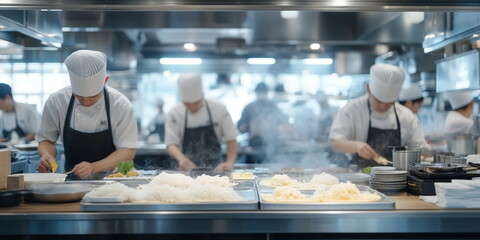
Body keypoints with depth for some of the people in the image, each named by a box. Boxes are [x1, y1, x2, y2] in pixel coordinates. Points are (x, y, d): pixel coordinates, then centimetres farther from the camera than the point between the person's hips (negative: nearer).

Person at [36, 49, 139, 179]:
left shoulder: (121, 105, -12)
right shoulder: (56, 101, -6)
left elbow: (128, 150, -12)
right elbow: (46, 140, 6)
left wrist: (94, 167, -27)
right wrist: (47, 155, -16)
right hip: (72, 180, 2)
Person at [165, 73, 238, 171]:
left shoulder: (219, 109, -2)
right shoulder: (174, 113, -2)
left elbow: (231, 139, 2)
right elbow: (171, 144, -6)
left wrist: (230, 162, -11)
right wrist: (181, 159, -25)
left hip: (216, 170, -1)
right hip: (188, 170, 1)